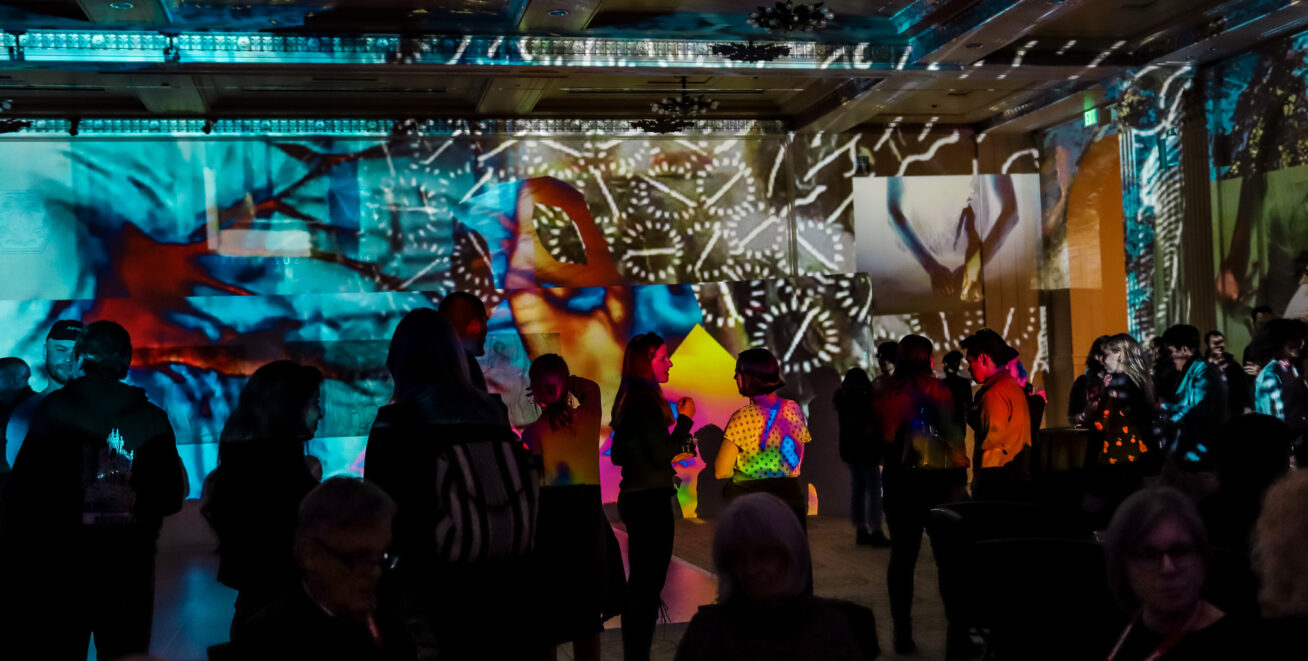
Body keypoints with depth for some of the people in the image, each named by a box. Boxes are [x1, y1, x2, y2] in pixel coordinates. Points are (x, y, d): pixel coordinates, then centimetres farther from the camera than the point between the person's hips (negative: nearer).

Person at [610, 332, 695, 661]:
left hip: (634, 497, 10)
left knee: (640, 582, 15)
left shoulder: (628, 400, 12)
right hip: (650, 500, -10)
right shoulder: (645, 401, -16)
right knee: (649, 584, -5)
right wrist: (685, 418, -9)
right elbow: (661, 455, -19)